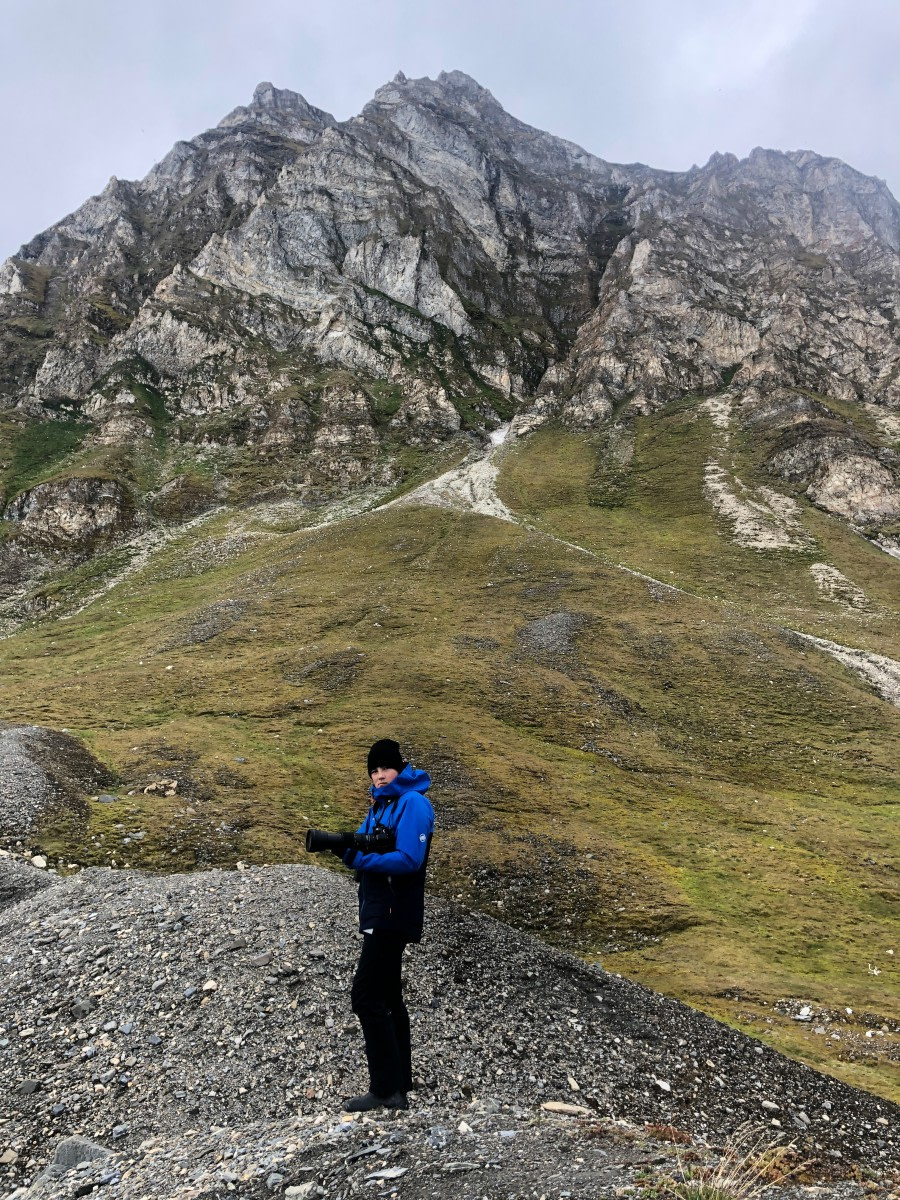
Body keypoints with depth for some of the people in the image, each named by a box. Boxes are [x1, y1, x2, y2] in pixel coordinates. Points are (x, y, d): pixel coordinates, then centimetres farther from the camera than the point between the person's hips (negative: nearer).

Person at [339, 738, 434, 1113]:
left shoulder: (413, 803, -13)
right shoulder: (380, 805, 15)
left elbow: (409, 859, -22)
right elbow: (364, 850, 13)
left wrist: (359, 858, -22)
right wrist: (345, 848, -8)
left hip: (394, 914, -10)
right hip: (378, 914, 10)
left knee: (367, 997, -10)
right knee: (387, 999, 15)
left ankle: (385, 1089, -3)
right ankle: (399, 1086, 26)